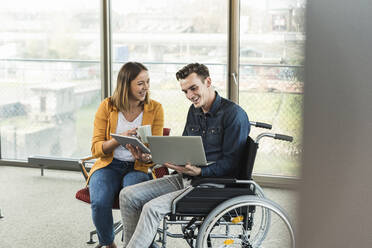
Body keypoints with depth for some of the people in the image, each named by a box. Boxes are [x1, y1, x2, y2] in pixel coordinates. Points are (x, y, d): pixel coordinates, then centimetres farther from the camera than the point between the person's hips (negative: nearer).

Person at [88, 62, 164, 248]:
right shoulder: (107, 107, -1)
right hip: (109, 165, 0)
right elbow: (96, 149, -2)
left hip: (138, 168, 0)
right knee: (100, 203, -29)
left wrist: (147, 157, -23)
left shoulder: (155, 109, 2)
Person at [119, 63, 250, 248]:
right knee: (128, 195, -4)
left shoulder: (234, 114, -12)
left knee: (152, 208, -26)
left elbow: (230, 163, -14)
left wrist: (199, 171, -29)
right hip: (185, 178, 9)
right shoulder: (194, 110, 14)